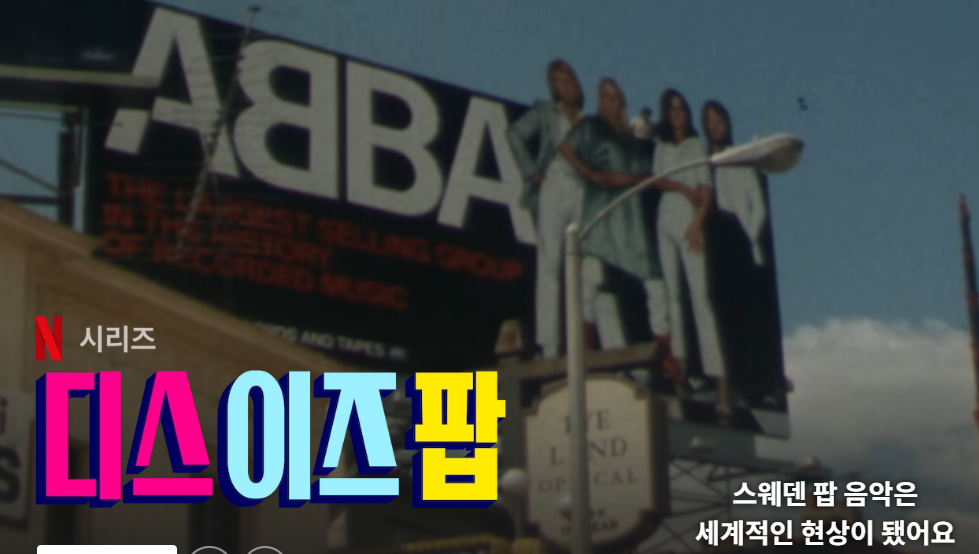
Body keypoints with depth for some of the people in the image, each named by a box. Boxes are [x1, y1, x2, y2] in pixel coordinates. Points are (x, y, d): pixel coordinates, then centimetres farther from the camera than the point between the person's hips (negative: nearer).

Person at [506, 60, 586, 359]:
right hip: (554, 187, -4)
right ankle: (549, 345, -11)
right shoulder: (545, 112, 9)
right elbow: (516, 133, -5)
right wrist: (531, 171, -9)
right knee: (550, 264, -7)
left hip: (583, 192, 4)